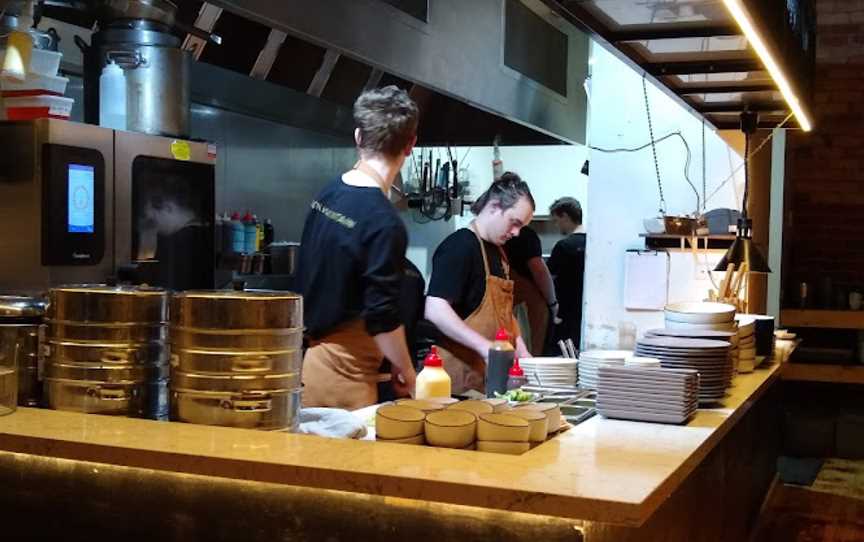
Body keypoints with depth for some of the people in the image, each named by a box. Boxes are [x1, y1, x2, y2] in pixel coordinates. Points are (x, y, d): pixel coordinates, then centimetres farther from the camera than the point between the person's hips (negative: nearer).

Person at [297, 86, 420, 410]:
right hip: (344, 376, -8)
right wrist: (406, 373, -4)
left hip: (311, 356, 8)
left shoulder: (327, 195, 5)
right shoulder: (384, 223, -20)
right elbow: (382, 318, -19)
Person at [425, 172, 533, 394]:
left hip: (492, 373, 8)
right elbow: (435, 310, -21)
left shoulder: (498, 251, 16)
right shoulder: (460, 246, -12)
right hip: (461, 372, -8)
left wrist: (522, 352, 8)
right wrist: (485, 347, -25)